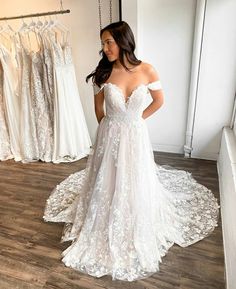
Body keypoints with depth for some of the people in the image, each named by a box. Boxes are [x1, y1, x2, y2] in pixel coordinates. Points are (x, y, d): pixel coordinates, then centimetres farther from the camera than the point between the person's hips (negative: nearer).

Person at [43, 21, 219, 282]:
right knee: (106, 184, 14)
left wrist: (136, 119, 7)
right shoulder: (103, 73, -7)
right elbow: (98, 108, 6)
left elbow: (159, 101, 5)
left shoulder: (147, 71, -10)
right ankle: (106, 231, 43)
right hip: (109, 137, 1)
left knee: (135, 184, 14)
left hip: (136, 137, 0)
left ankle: (135, 233, 45)